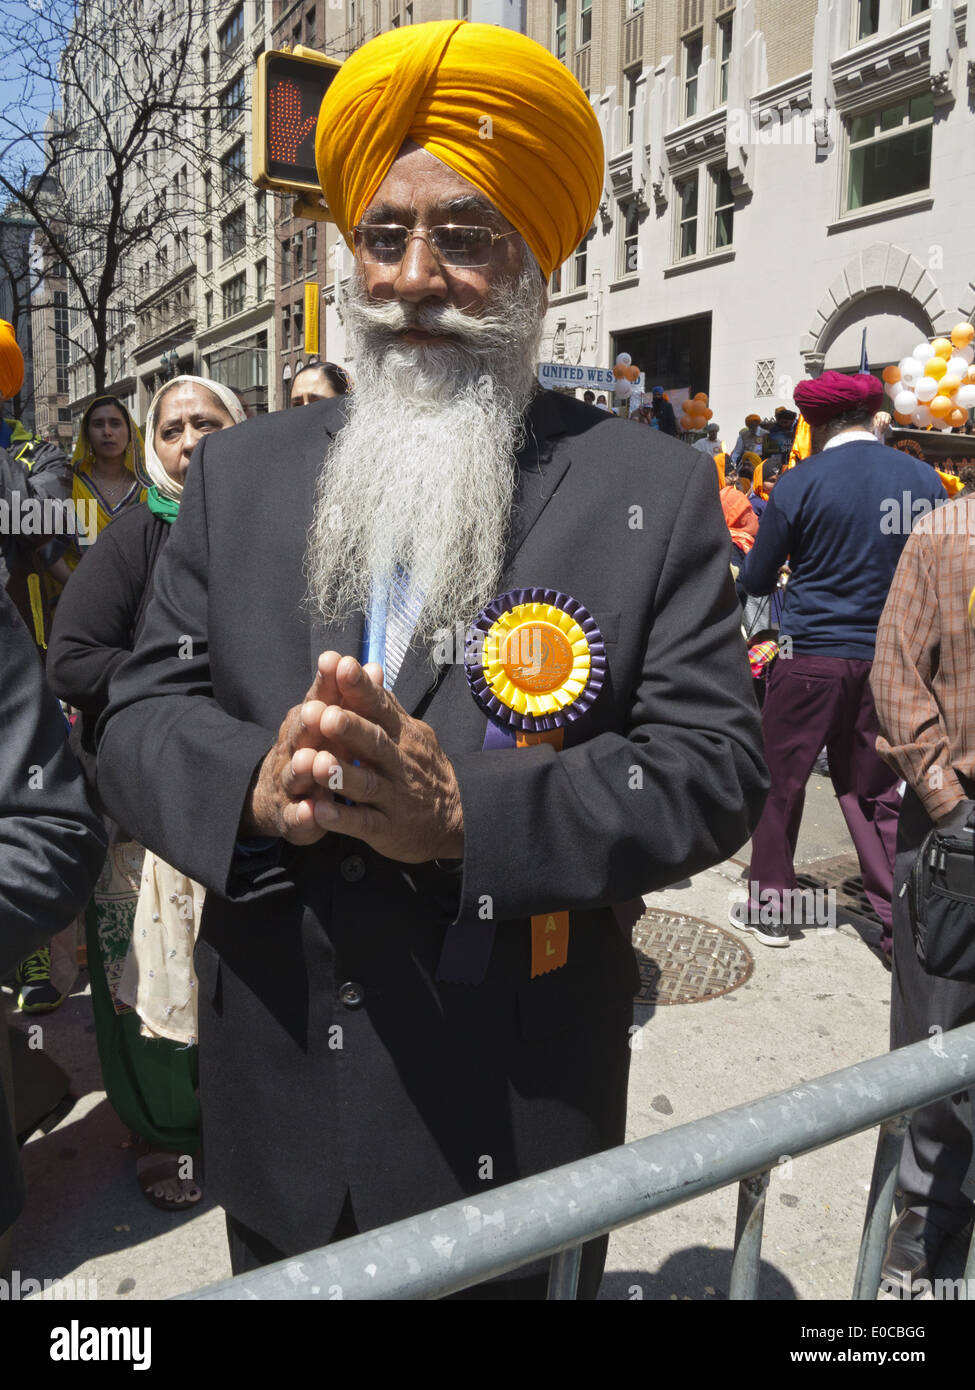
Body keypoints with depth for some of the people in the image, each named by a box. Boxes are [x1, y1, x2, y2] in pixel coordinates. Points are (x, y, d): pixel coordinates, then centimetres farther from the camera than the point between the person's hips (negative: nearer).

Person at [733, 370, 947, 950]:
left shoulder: (799, 485, -9)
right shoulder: (924, 480, 1)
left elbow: (756, 581, 0)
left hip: (811, 657, -3)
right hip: (887, 662, 3)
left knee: (781, 782, 11)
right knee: (875, 792, 13)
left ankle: (770, 908, 22)